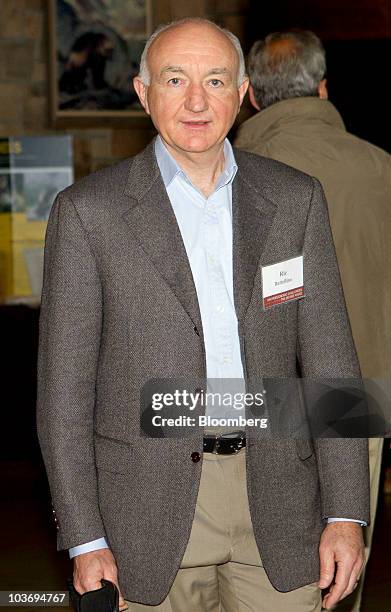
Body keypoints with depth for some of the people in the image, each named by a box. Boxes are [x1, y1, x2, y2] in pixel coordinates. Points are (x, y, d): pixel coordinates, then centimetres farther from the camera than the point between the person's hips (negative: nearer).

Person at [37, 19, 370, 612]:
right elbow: (64, 386, -3)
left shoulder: (295, 198, 5)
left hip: (277, 502, 2)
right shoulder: (89, 210, -3)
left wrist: (346, 515, -2)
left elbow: (329, 358, 4)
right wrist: (85, 539, -7)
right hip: (153, 506, -2)